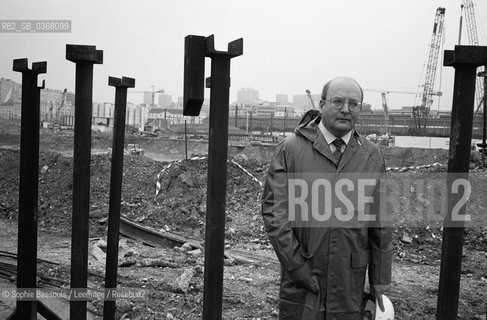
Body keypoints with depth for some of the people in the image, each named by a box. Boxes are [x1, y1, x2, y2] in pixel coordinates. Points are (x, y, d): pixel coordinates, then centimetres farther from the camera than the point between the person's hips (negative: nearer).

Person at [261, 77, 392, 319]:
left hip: (351, 283, 2)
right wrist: (297, 264, -12)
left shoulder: (372, 156, 4)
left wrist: (380, 280, 7)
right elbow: (273, 209, -8)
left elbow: (381, 224, 6)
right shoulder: (290, 149, -4)